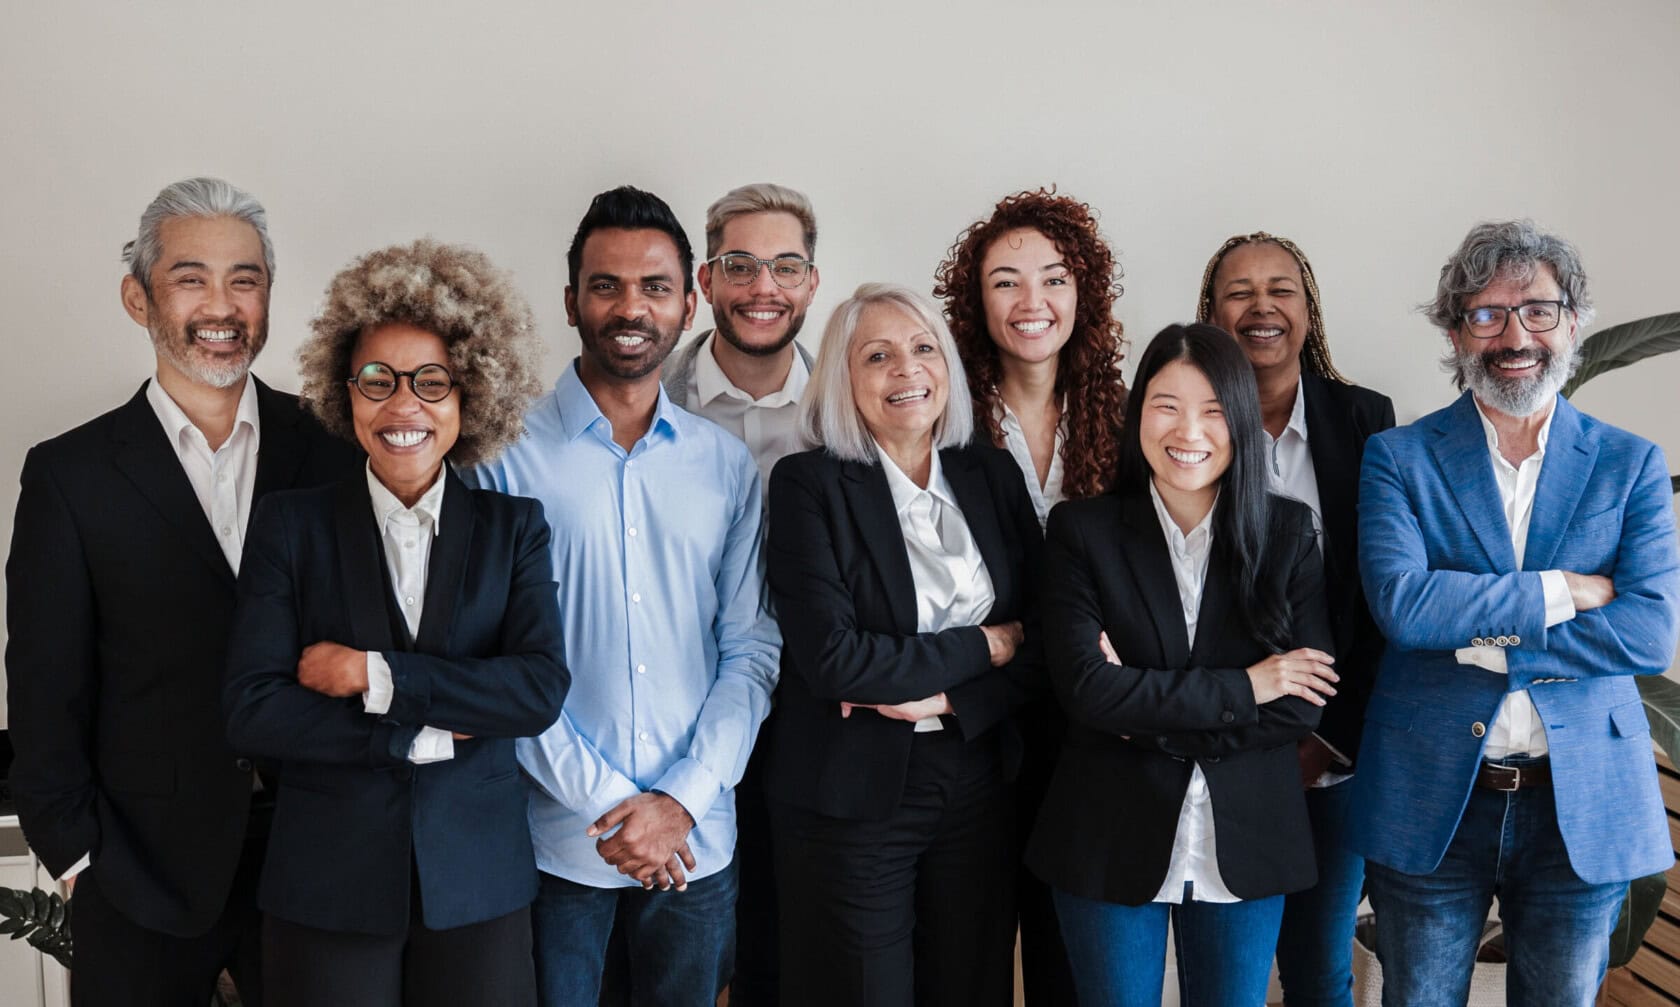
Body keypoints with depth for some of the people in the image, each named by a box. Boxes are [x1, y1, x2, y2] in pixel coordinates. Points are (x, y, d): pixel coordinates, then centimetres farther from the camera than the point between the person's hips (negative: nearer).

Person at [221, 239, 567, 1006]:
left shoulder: (513, 526, 3)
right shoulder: (291, 525, 0)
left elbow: (541, 690, -11)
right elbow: (251, 711, -9)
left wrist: (372, 677, -15)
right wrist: (429, 733, -12)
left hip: (478, 885, 1)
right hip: (326, 891, -1)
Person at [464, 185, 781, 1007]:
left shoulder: (726, 465, 5)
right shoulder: (508, 454, -5)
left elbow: (751, 650, 3)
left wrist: (681, 800, -8)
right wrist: (604, 803, -11)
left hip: (696, 840, 3)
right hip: (556, 839, -3)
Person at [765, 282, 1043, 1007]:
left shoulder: (994, 475, 6)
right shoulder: (807, 484, -8)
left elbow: (1041, 641, 3)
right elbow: (831, 656, -18)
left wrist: (945, 698, -14)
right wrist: (983, 646, -10)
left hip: (979, 782, 4)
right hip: (853, 793, -4)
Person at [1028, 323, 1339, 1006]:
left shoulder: (1286, 533, 0)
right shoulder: (1082, 530, -4)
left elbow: (1307, 704, -6)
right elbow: (1084, 687, -15)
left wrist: (1148, 708, -13)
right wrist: (1242, 688, -15)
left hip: (1245, 845, 2)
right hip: (1112, 844, -1)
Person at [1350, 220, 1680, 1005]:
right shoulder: (1399, 458, -1)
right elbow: (1401, 603, -17)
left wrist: (1484, 639, -16)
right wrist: (1563, 590, -14)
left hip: (1584, 811, 1)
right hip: (1430, 802, -1)